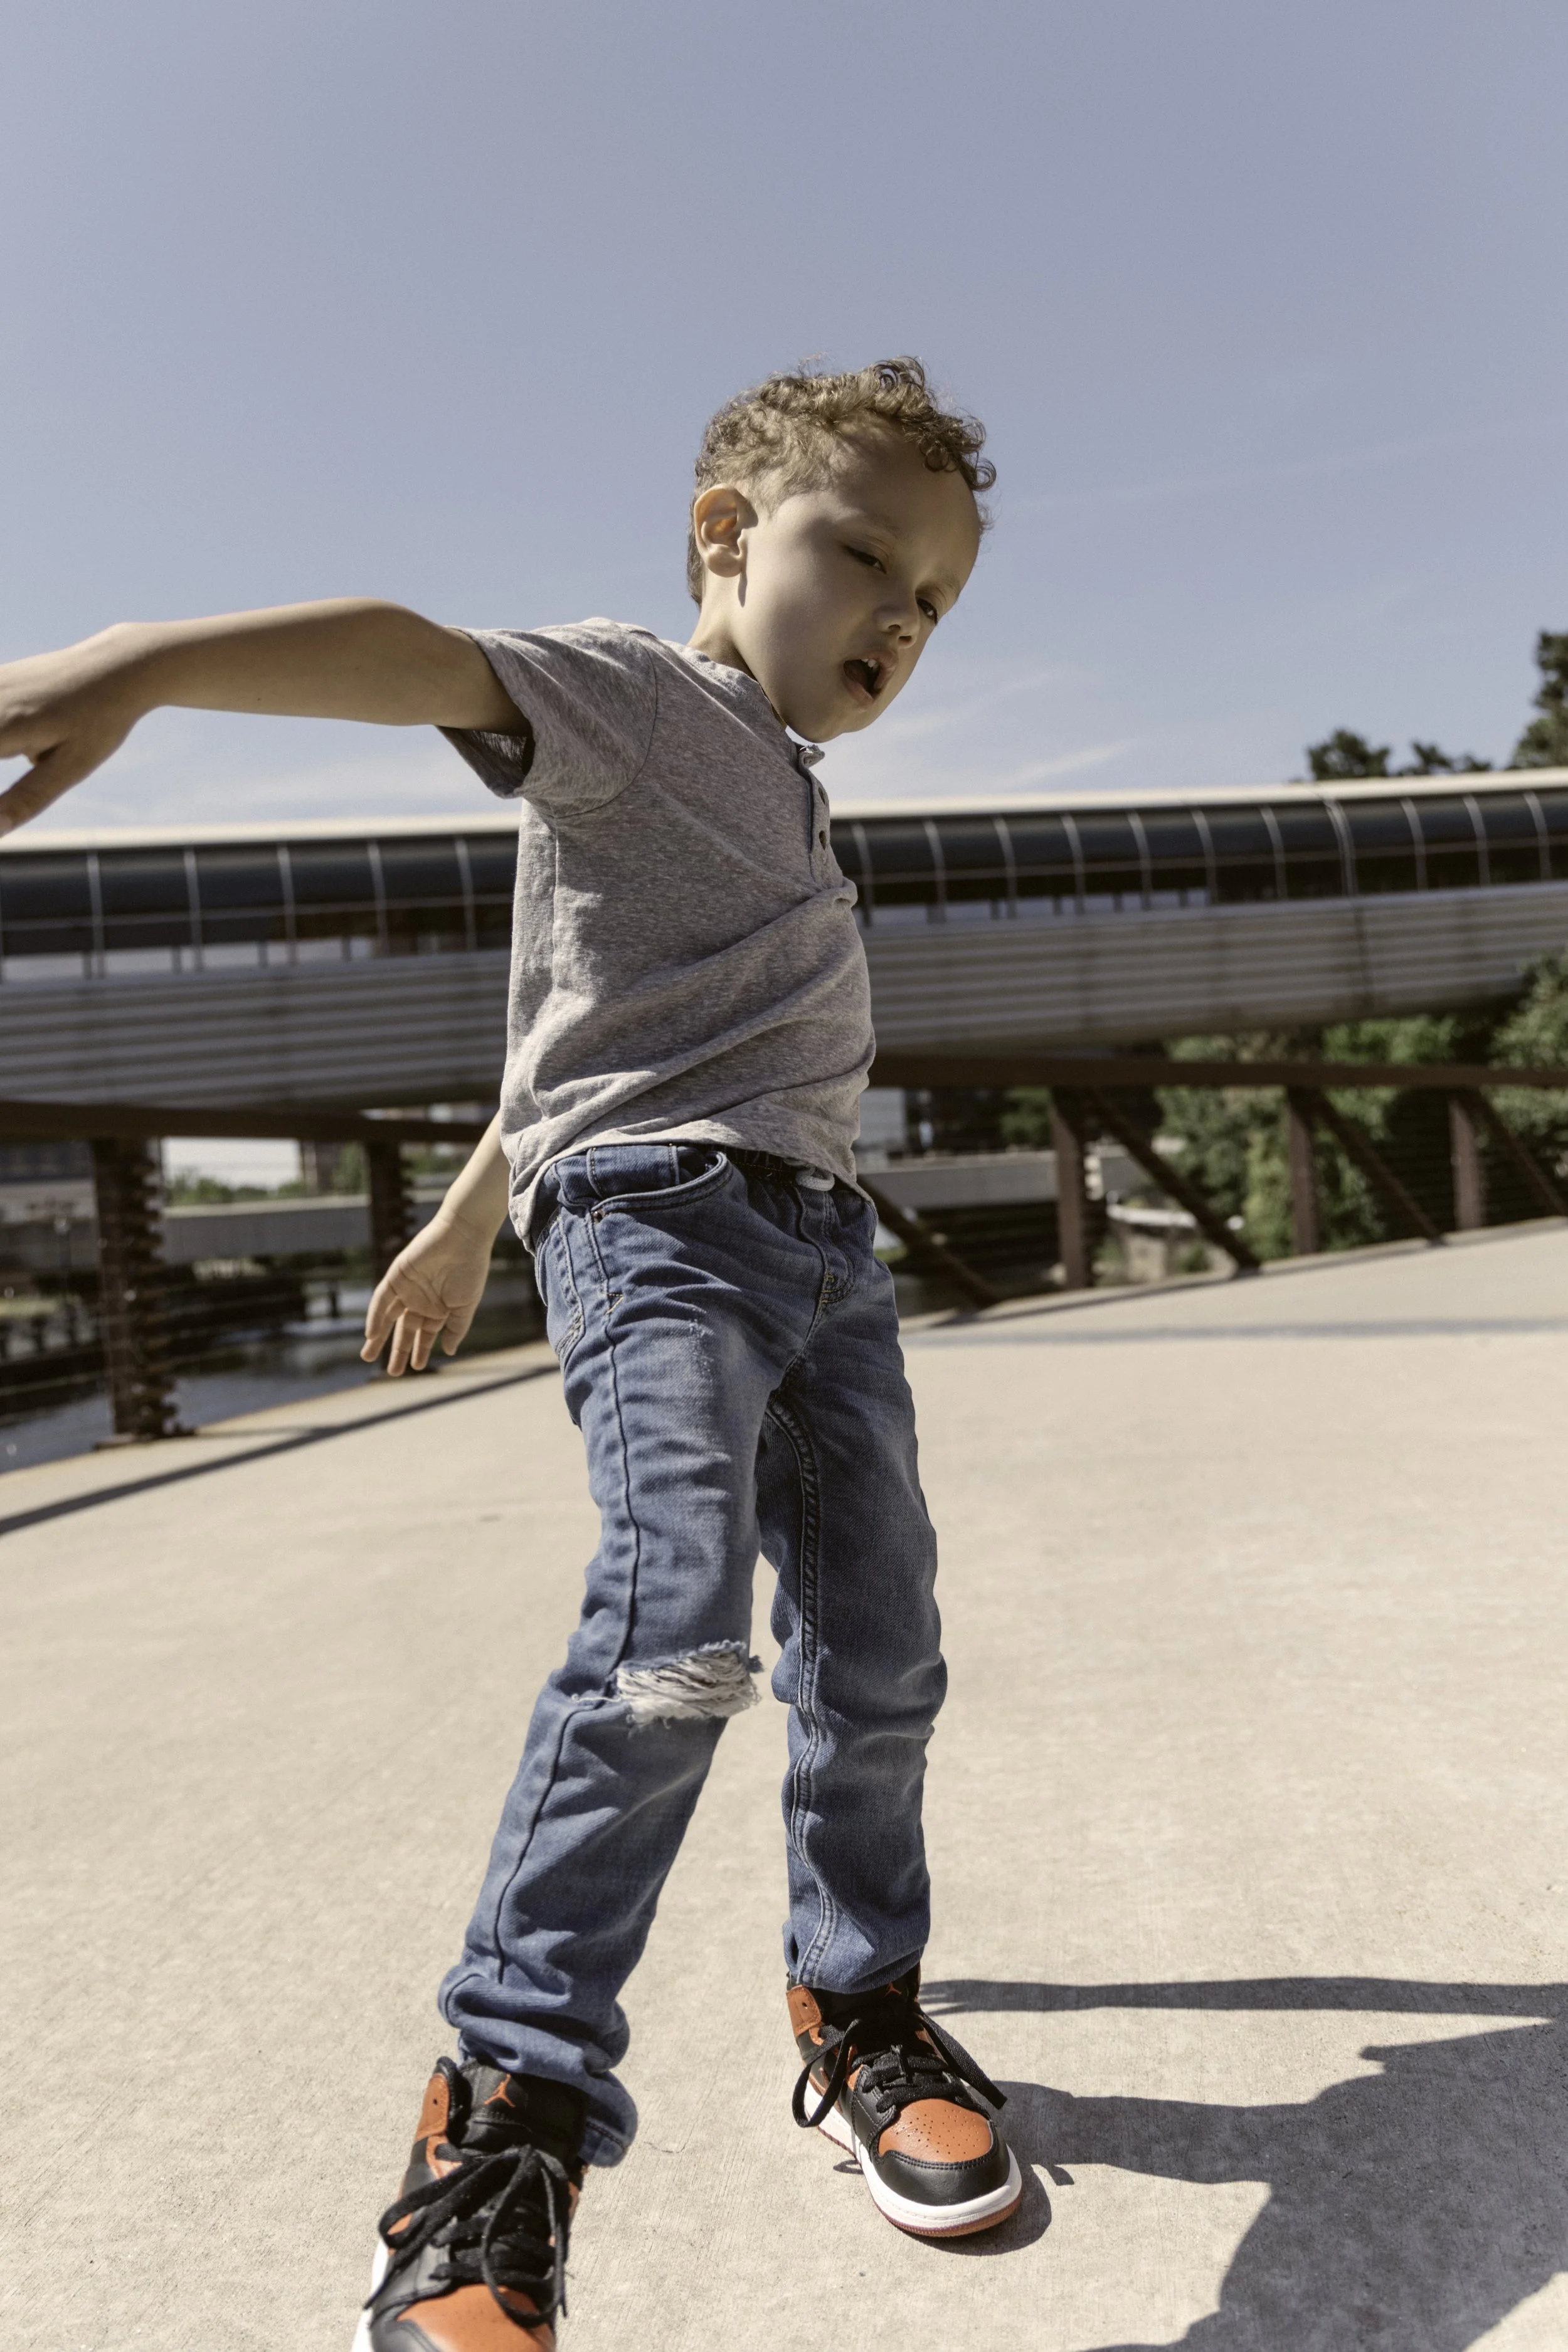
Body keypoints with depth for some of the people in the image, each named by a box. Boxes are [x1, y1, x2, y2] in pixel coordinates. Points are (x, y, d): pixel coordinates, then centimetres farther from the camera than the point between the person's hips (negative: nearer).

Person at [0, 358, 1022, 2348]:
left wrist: (461, 1230, 33)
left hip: (821, 1238, 9)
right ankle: (507, 2121, -10)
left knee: (877, 1651, 8)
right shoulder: (631, 702, 1)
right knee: (675, 1619, -25)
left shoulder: (770, 793, 27)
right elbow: (431, 661, -22)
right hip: (656, 1214, -9)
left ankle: (859, 2008, 28)